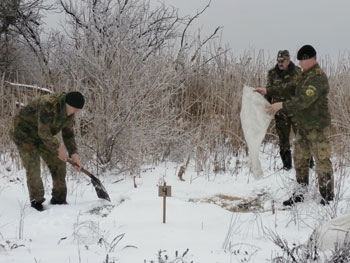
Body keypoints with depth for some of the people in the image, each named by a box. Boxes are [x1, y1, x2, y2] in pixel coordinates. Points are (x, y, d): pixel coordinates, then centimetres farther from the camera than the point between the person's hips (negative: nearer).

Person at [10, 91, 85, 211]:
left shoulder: (69, 112, -9)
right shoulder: (48, 104, -35)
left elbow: (68, 134, -1)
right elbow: (43, 132, -34)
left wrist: (74, 155, -10)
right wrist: (59, 148, -26)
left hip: (42, 136, 8)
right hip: (24, 133, -8)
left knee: (58, 163, 1)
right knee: (33, 168, -14)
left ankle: (59, 199, 10)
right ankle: (36, 202, -2)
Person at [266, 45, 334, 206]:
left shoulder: (318, 77, -19)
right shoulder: (305, 75, 11)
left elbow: (304, 100, -27)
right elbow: (299, 97, 21)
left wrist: (282, 105, -24)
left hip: (318, 128, -10)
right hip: (303, 126, 10)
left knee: (322, 162, -5)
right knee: (299, 159, 14)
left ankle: (328, 198, 2)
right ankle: (300, 194, 25)